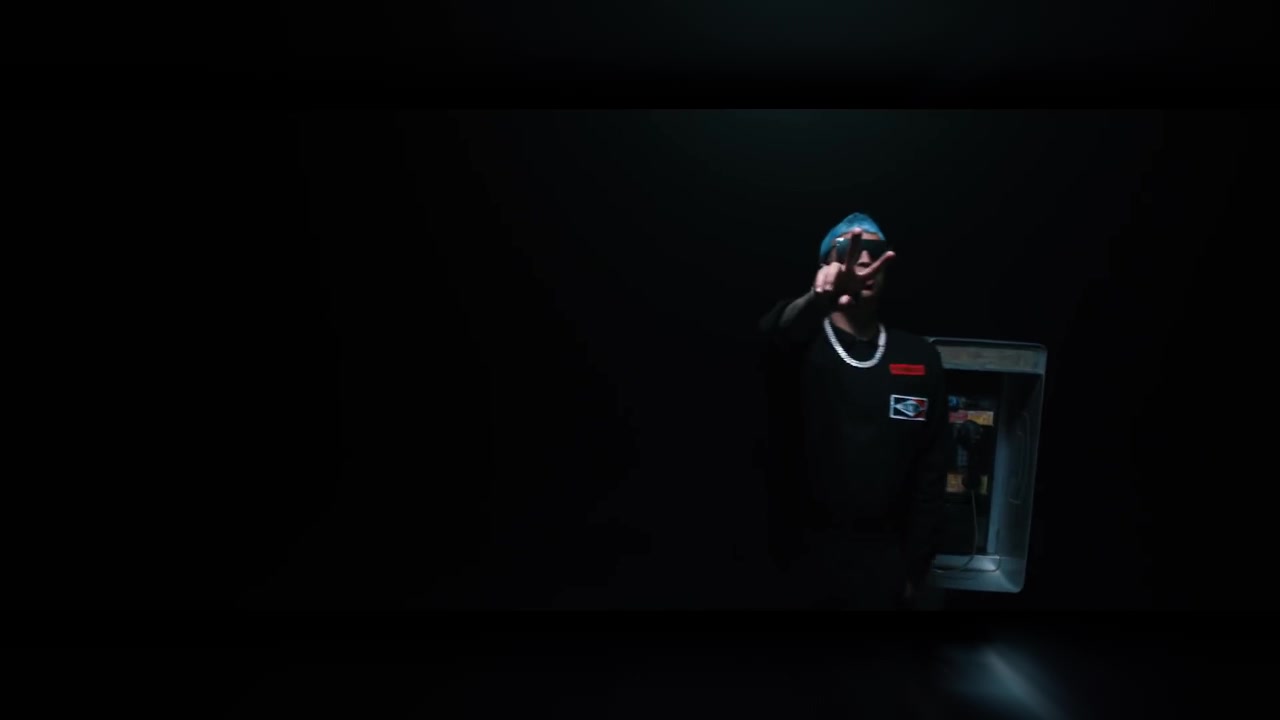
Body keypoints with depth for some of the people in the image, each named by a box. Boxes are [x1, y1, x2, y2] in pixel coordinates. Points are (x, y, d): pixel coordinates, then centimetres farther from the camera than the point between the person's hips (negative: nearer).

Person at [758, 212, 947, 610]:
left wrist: (916, 565, 5)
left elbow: (931, 470, 7)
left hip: (884, 562, 3)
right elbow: (772, 336, -30)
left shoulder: (919, 357, 4)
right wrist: (815, 301, -50)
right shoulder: (800, 346, -4)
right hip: (804, 558, -2)